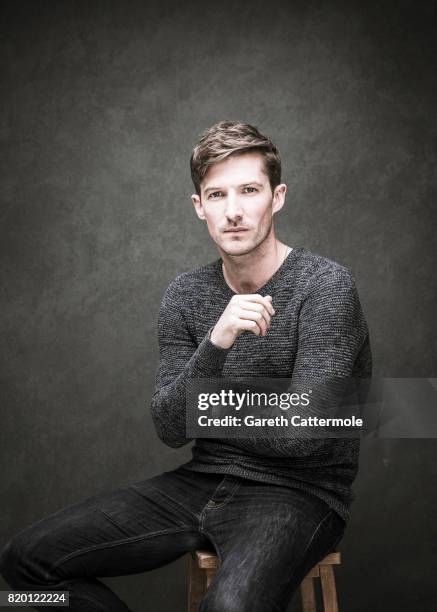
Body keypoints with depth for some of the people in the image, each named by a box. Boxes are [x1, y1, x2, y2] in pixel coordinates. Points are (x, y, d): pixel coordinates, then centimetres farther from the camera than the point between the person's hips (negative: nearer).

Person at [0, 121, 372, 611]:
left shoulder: (326, 287, -13)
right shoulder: (184, 296, 3)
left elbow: (301, 433, -18)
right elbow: (170, 429, -5)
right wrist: (215, 344, -23)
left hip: (299, 491, -5)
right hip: (204, 480, 5)